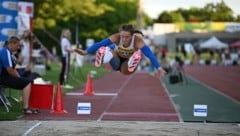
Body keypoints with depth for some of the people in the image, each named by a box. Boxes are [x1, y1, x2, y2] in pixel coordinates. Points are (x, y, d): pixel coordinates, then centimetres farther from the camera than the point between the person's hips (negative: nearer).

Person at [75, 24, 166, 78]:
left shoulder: (137, 41, -35)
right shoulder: (116, 37, -31)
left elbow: (149, 54, -46)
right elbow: (100, 44, -41)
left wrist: (158, 68, -58)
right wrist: (86, 52, -52)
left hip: (129, 62, 0)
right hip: (117, 59, 0)